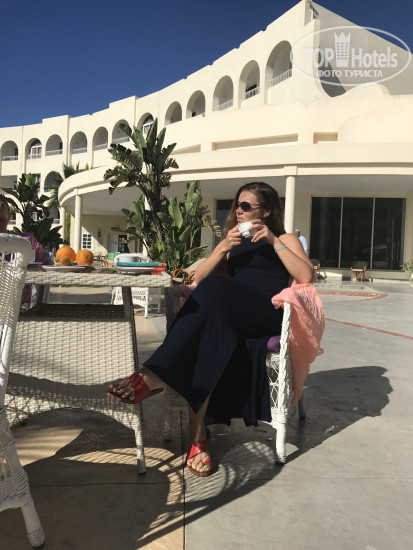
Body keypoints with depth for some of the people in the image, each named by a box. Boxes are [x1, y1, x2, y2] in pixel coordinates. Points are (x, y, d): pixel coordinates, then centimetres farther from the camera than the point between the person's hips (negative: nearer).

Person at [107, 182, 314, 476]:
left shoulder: (286, 239, 19)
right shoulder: (233, 241, 31)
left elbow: (306, 278, -2)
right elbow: (198, 279, 16)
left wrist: (274, 241, -6)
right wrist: (222, 249, 1)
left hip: (269, 316, -3)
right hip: (226, 313, 4)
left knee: (215, 290, -35)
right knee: (212, 324, -35)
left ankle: (155, 374, -38)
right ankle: (198, 435, -36)